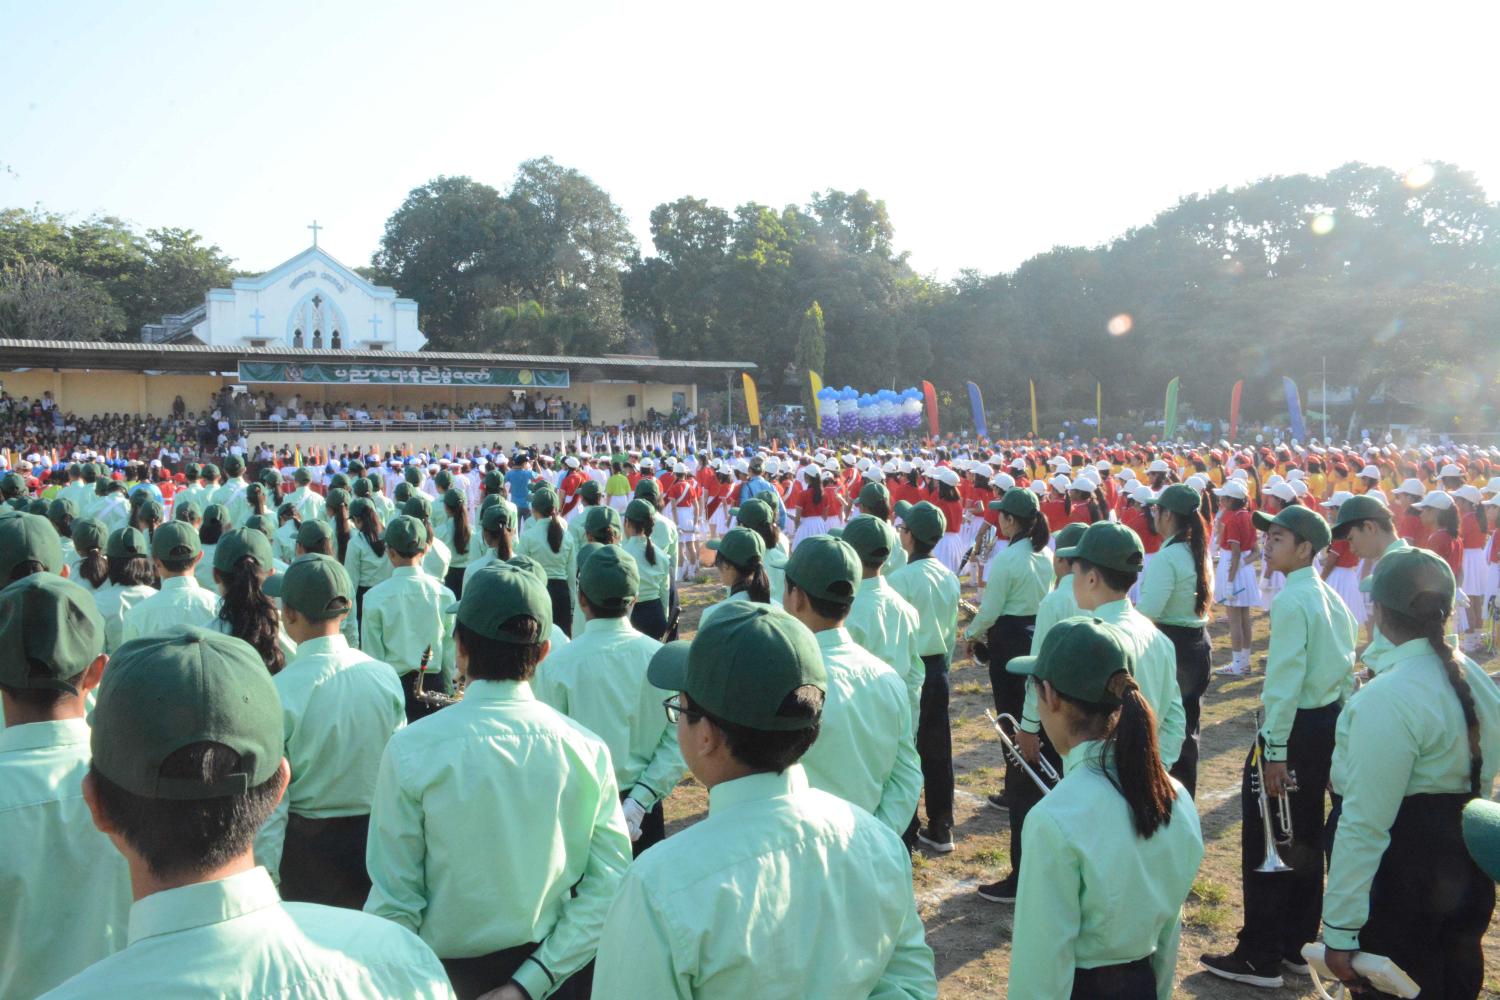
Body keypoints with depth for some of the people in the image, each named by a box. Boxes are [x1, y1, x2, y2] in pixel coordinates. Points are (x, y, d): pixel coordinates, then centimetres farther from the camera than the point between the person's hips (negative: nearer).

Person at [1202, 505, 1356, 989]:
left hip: (1294, 727, -9)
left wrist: (1274, 751, -19)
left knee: (1265, 841, 1)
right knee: (1304, 837, 17)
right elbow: (1346, 671, 13)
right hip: (1328, 725, 9)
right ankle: (1296, 945, 29)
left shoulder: (1291, 600, -18)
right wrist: (1333, 734, 18)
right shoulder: (1332, 599, 9)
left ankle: (1260, 957, 9)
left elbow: (1285, 680, -21)